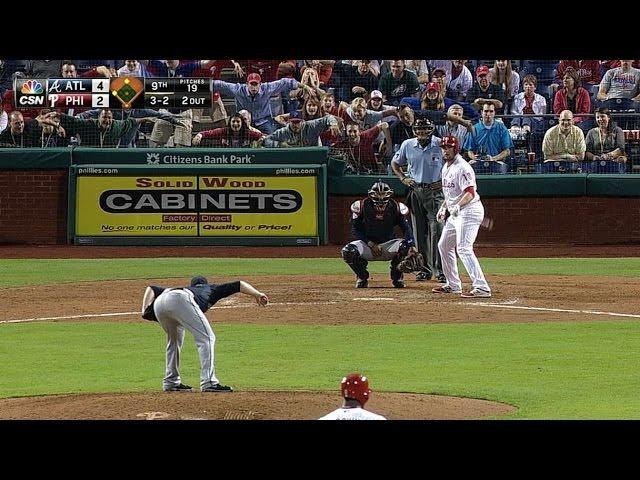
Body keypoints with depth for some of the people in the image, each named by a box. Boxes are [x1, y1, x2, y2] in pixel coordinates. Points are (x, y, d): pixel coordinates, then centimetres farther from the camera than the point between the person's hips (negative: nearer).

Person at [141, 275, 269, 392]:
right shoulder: (210, 289, 38)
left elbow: (151, 289, 36)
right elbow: (238, 285, 32)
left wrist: (146, 311, 23)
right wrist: (257, 294, 23)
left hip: (158, 303, 5)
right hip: (180, 301, -5)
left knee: (174, 339, 29)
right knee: (206, 338, -2)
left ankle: (171, 382, 29)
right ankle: (208, 382, -14)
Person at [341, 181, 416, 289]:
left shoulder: (395, 207, -7)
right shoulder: (362, 206, -10)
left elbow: (406, 228, -12)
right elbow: (355, 229, -5)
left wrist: (411, 246, -31)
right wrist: (371, 244, -17)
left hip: (388, 245, 0)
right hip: (367, 243, 0)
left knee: (405, 246, -30)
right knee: (348, 251, -29)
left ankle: (396, 276, -2)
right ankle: (362, 277, 1)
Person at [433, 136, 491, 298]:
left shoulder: (462, 168, -17)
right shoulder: (446, 167, 14)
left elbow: (470, 193, -27)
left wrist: (458, 205, -42)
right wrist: (443, 208, 18)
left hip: (469, 210, -11)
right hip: (454, 212, 11)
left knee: (464, 248, -20)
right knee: (444, 246, 18)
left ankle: (481, 288, -26)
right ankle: (453, 285, 29)